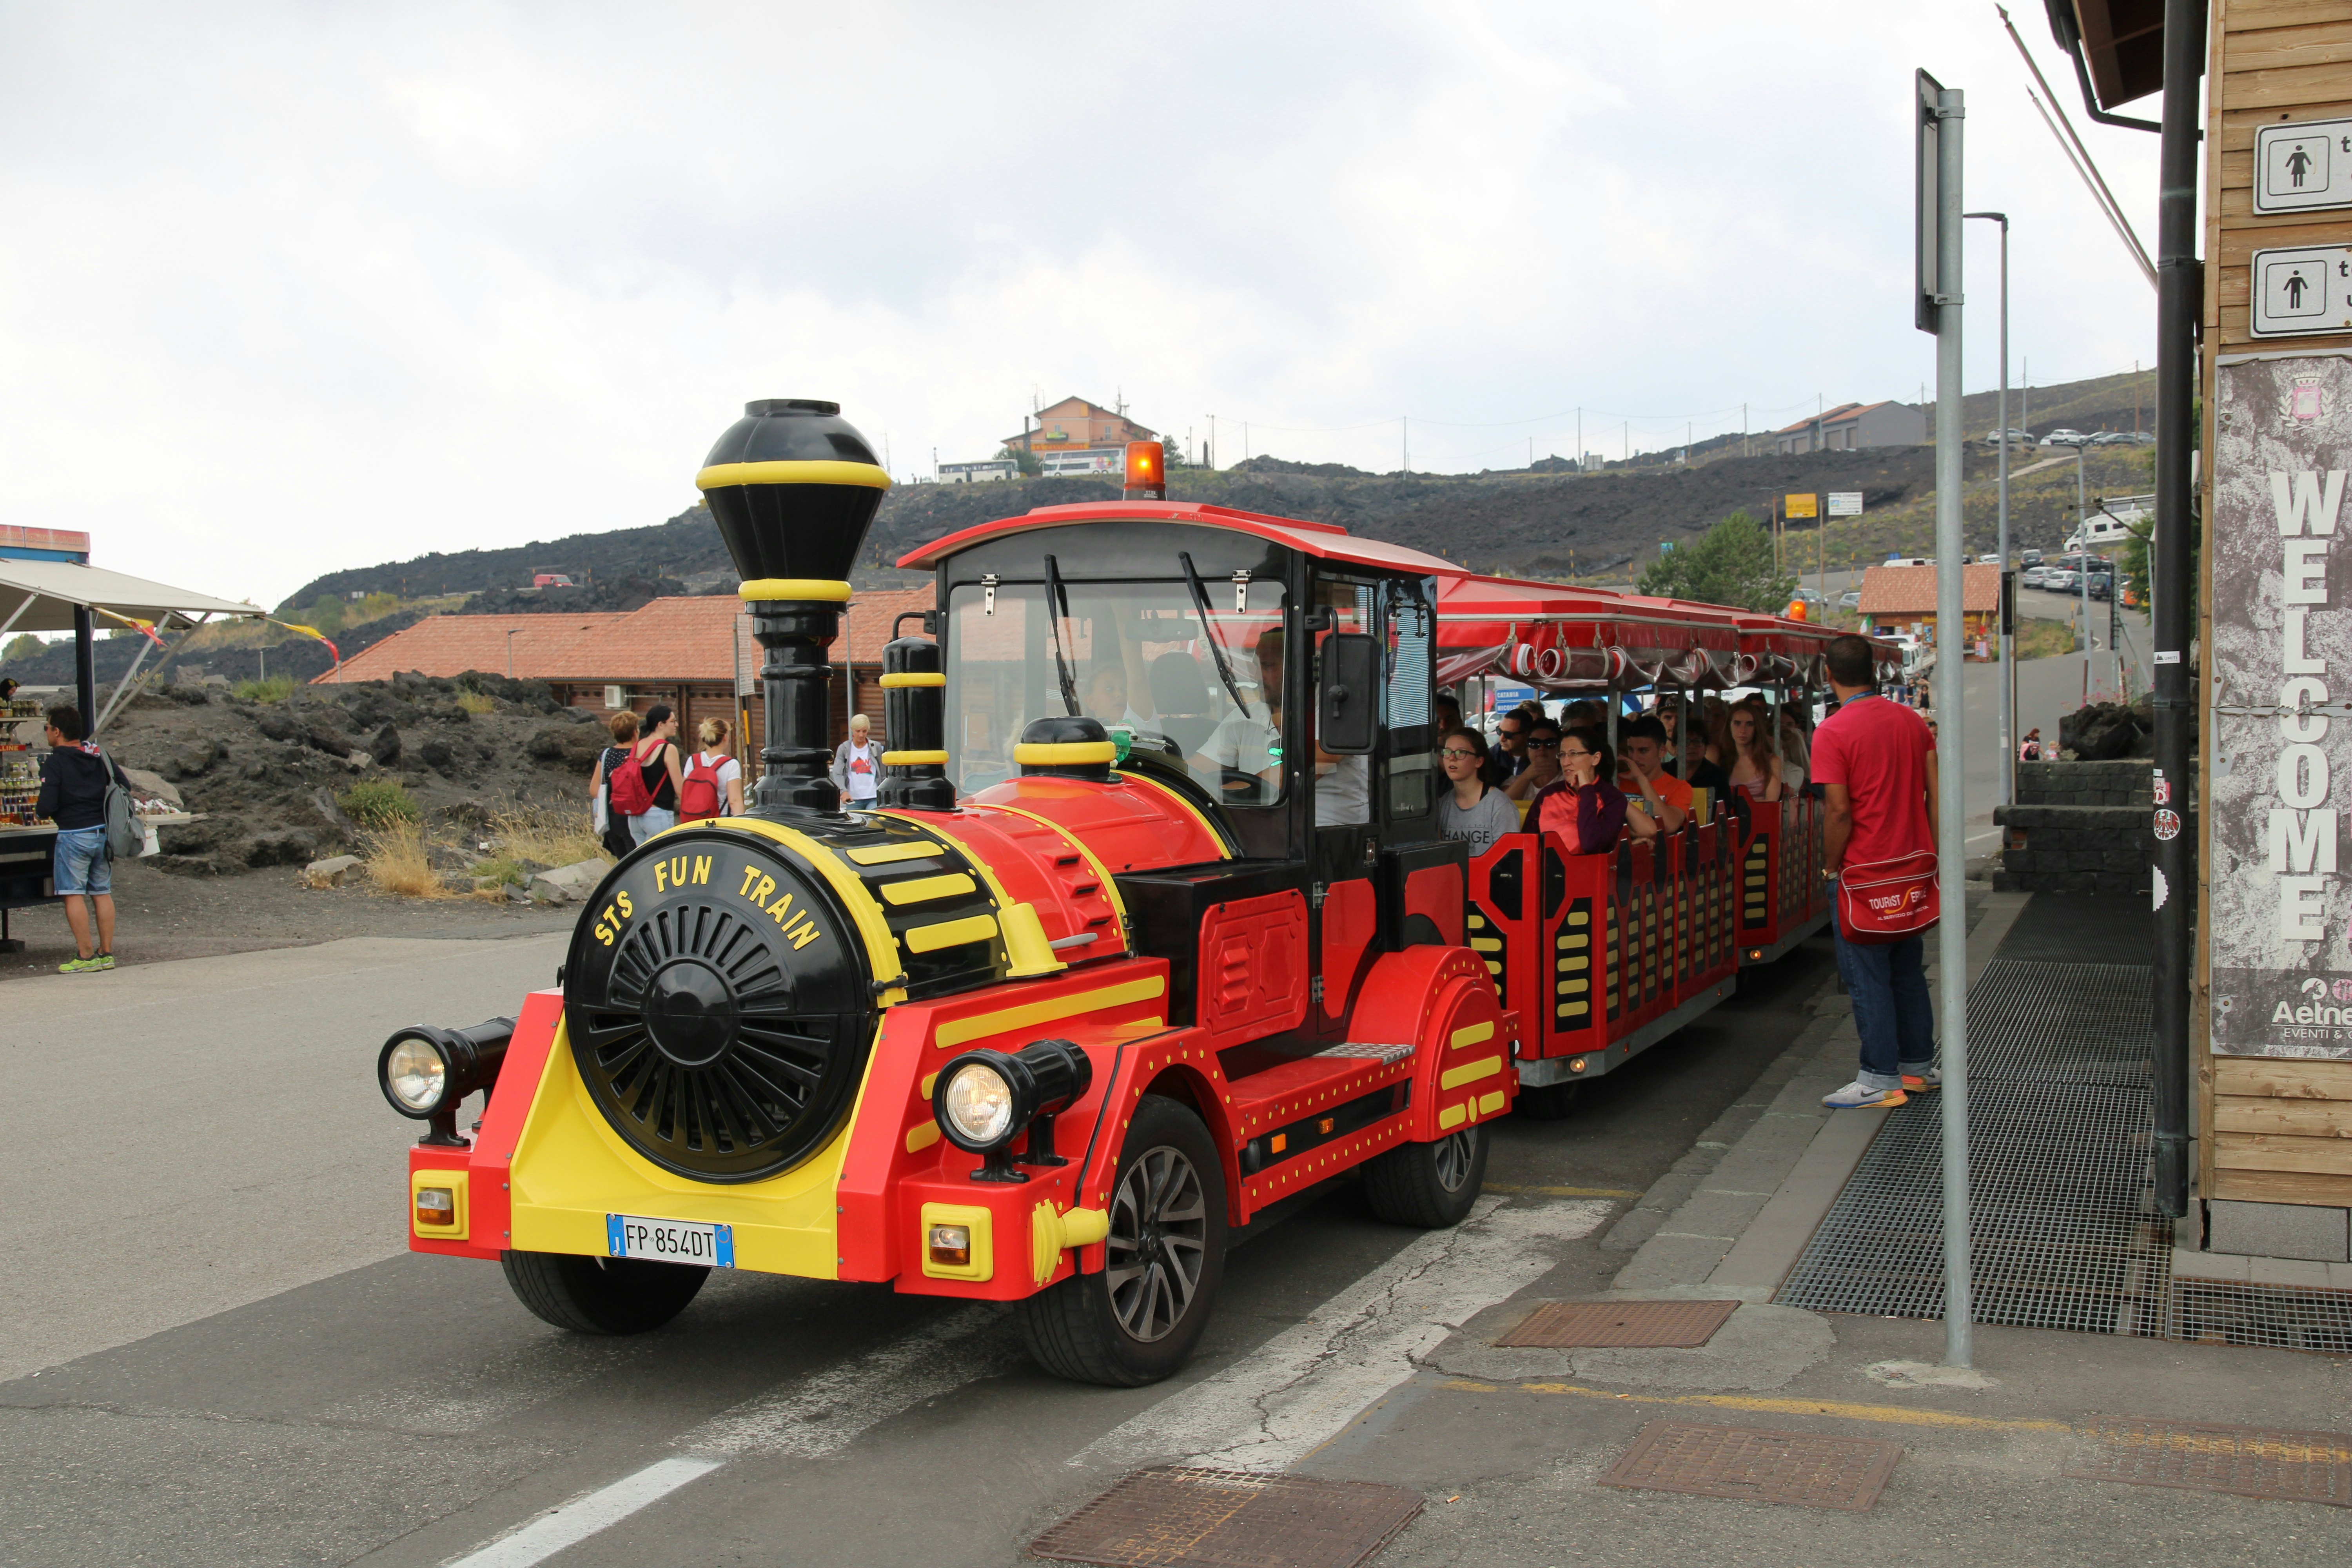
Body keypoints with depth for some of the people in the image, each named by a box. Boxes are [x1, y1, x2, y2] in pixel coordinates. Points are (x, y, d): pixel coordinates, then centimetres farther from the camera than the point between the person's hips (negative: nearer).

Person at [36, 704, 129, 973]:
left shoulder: (55, 762, -10)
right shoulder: (99, 755, 8)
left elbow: (48, 805, -14)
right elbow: (124, 787, 10)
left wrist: (39, 812, 9)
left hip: (74, 835, -6)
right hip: (103, 832, 6)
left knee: (73, 895, -1)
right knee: (102, 893, 11)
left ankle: (85, 956, -4)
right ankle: (106, 953, 12)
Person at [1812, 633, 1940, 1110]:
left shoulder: (1833, 732, -14)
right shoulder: (1912, 721, 6)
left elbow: (1839, 810, -18)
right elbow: (1934, 794, 6)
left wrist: (1830, 868, -7)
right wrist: (1932, 854, 13)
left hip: (1863, 872, -7)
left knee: (1867, 976, 1)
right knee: (1908, 969, 17)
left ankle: (1880, 1080, 4)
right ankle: (1919, 1066, 25)